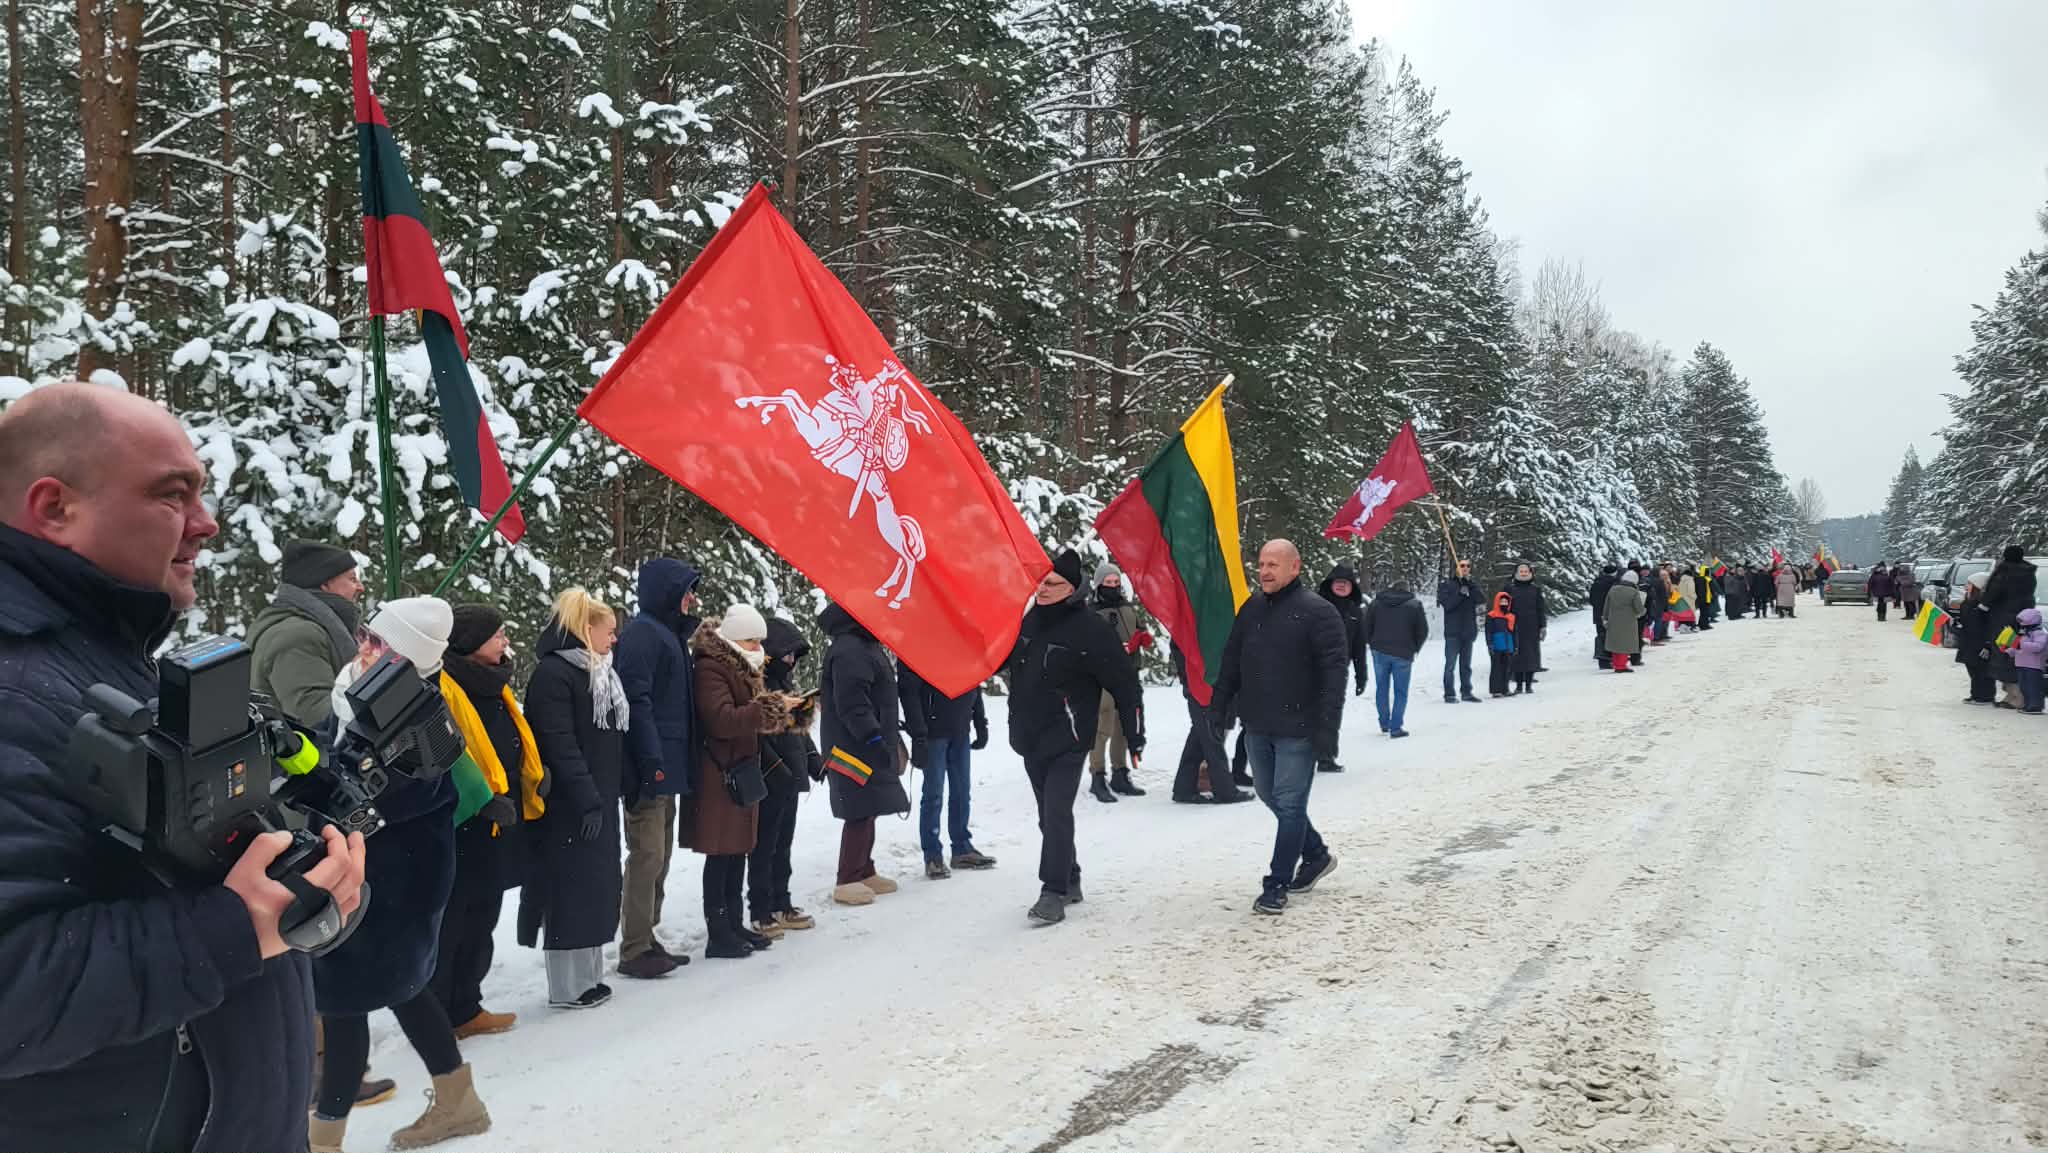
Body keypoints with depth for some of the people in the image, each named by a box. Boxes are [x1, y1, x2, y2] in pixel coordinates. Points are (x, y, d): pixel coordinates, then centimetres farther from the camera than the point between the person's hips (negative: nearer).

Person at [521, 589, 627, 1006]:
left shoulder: (601, 675, 16)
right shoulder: (553, 673, -13)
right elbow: (560, 745, -20)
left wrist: (613, 793, 11)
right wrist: (587, 800, -22)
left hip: (599, 802, 9)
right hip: (569, 806, -9)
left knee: (596, 887, 12)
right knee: (570, 889, -3)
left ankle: (588, 974, 22)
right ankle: (567, 987, 4)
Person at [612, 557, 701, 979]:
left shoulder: (669, 633, 19)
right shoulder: (641, 633, -11)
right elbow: (636, 700, -20)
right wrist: (652, 762, -25)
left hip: (667, 765, 10)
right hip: (651, 766, -10)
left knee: (659, 856, 14)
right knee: (647, 856, -7)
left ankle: (647, 939, 22)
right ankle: (634, 950, -1)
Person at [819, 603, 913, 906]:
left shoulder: (868, 646, 16)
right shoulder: (848, 651, -18)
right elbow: (851, 703, -25)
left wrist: (892, 737, 24)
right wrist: (873, 737, -27)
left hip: (870, 746, 11)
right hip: (854, 749, -11)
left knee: (867, 811, 15)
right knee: (860, 812, -8)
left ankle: (864, 872, 24)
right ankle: (847, 882, -2)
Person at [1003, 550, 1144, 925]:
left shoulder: (1090, 629, -13)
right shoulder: (1028, 620, 6)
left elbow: (1124, 682, -9)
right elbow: (1002, 659, 24)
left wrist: (1135, 735, -8)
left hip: (1066, 741, -7)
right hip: (1029, 739, 7)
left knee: (1057, 815, -12)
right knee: (1049, 815, 15)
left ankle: (1054, 893, -8)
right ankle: (1069, 881, 28)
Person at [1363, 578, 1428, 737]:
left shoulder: (1376, 603, 4)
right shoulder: (1414, 605, -1)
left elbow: (1367, 626, 4)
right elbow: (1423, 630, 1)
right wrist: (1414, 648, 14)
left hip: (1380, 652, 2)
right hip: (1403, 654, -2)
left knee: (1381, 688, 16)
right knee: (1400, 691, 5)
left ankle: (1384, 723, 21)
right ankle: (1396, 727, 0)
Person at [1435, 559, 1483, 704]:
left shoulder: (1472, 584, 11)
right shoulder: (1447, 584, -1)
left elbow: (1482, 600, -6)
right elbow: (1447, 604, -12)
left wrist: (1470, 585, -15)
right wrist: (1460, 594, -22)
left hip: (1469, 631, 4)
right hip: (1453, 631, -4)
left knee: (1466, 665, 12)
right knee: (1450, 664, -3)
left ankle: (1466, 692, 18)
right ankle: (1449, 694, 1)